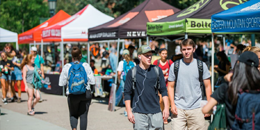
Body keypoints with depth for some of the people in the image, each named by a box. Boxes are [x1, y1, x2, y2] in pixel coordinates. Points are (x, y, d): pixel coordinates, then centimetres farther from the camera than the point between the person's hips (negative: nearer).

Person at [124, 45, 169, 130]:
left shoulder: (157, 70, 8)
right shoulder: (132, 72, 0)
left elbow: (163, 91, 10)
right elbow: (127, 93, 2)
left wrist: (166, 108, 3)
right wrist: (129, 112, -4)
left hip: (156, 112, 2)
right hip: (139, 113, -2)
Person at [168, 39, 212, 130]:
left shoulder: (202, 65, 5)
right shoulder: (175, 66, 5)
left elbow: (207, 86, 6)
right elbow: (170, 86, 7)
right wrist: (172, 104, -5)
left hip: (196, 108, 0)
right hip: (178, 109, 0)